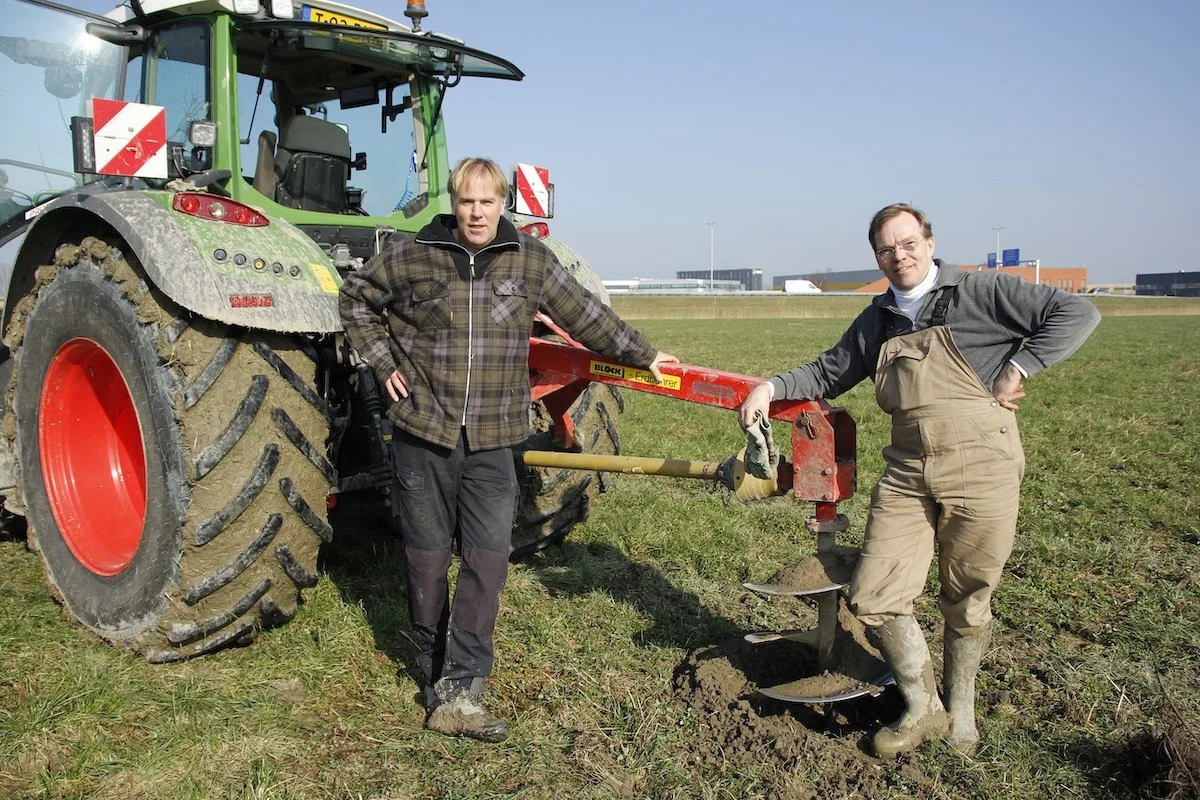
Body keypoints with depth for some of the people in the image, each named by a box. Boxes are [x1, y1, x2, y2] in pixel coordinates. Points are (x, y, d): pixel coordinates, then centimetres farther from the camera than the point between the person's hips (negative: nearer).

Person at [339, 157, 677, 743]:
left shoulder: (530, 260, 3)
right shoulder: (413, 255, -1)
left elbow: (585, 315, 10)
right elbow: (356, 296, 13)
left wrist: (642, 356, 13)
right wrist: (382, 361, 5)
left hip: (492, 441, 1)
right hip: (423, 433, -1)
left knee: (488, 559, -5)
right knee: (427, 558, 7)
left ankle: (459, 691, 2)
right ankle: (435, 676, 27)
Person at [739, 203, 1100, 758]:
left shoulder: (981, 292, -2)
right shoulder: (877, 321, 14)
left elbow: (1076, 314, -3)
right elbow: (829, 371, 23)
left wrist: (1018, 368, -11)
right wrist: (772, 388, 8)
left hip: (979, 468, -4)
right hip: (907, 474, 5)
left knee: (966, 602, 9)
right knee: (873, 596, -1)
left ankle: (960, 712, 33)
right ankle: (922, 711, 20)